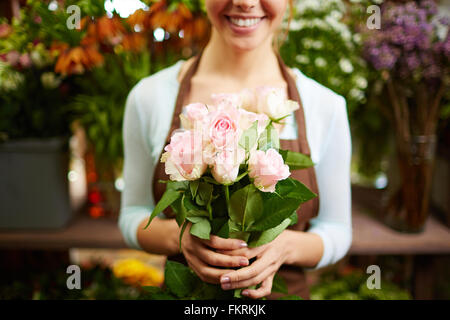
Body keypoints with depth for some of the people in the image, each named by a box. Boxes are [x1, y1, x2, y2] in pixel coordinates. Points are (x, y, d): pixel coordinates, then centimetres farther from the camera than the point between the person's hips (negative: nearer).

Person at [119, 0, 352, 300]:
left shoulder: (326, 106, -11)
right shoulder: (149, 96, -11)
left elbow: (336, 230, -2)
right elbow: (133, 215, -2)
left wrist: (286, 246, -22)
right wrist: (179, 235, -22)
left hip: (284, 289, 0)